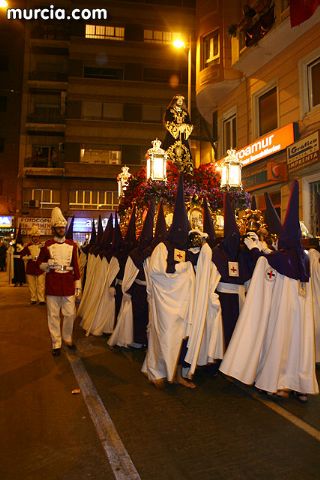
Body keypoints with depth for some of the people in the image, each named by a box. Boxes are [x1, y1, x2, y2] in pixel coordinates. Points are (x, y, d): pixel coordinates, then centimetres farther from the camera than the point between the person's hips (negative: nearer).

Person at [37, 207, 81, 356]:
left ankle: (68, 338, 28)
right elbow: (39, 263, 8)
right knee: (53, 316, 4)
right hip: (52, 285, -2)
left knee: (70, 314, 6)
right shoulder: (47, 245, 0)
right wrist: (48, 264, -15)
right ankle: (56, 344, 16)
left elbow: (75, 266, 8)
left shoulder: (72, 245, 6)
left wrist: (78, 284, 5)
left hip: (68, 285, 2)